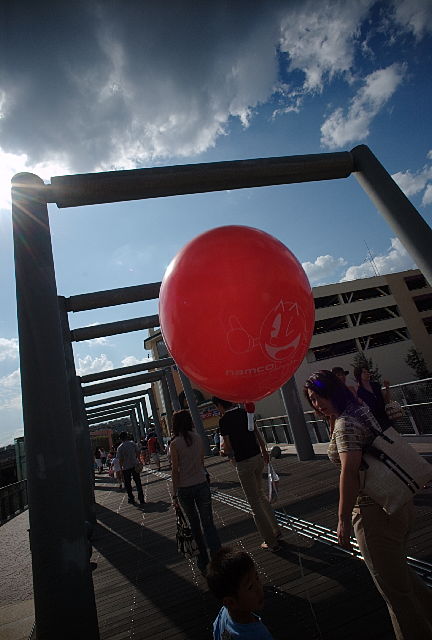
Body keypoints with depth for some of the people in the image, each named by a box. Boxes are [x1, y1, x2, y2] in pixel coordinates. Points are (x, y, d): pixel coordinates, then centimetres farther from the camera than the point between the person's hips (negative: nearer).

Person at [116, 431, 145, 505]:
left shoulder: (120, 448, -11)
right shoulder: (132, 443, -5)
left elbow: (120, 459, -12)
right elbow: (138, 452, 1)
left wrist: (121, 468, -1)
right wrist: (138, 460, 14)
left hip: (126, 468, -2)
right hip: (134, 465, 2)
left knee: (128, 484, 14)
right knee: (138, 482, 10)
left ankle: (131, 499, 20)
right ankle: (141, 499, 11)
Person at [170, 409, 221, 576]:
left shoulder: (175, 444, -12)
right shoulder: (198, 438, -1)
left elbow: (175, 470, -10)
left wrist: (175, 494, -3)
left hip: (185, 489, -2)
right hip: (202, 484, 2)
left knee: (194, 524, 17)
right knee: (208, 523, 6)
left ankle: (203, 558, 31)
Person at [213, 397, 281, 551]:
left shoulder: (224, 420, -15)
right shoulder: (244, 412, 4)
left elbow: (229, 448, -15)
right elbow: (258, 435, 12)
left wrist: (223, 450, 7)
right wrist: (264, 451, 25)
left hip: (243, 463, -7)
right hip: (258, 457, 7)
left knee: (255, 503, 8)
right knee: (260, 494, 26)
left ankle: (271, 541, 17)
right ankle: (275, 530, 33)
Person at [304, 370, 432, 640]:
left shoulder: (345, 425, -23)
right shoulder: (363, 411, 5)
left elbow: (350, 472, -27)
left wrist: (343, 520, -20)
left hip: (375, 513, -9)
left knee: (393, 587, 11)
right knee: (400, 573, 29)